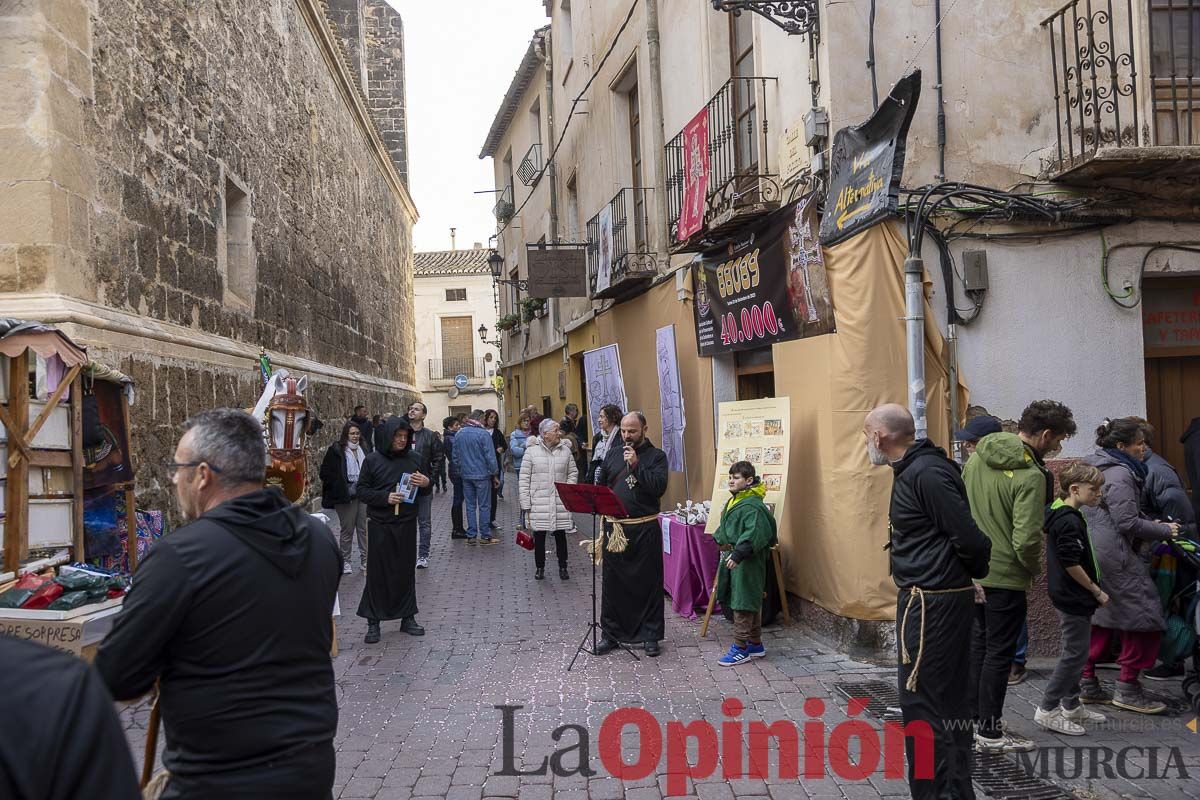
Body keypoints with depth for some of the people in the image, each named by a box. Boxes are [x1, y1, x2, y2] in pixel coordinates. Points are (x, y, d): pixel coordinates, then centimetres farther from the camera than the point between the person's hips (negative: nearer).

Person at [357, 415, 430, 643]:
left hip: (406, 524, 3)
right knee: (378, 573, 1)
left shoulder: (415, 459, 5)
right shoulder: (373, 460, -2)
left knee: (406, 571, 9)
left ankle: (407, 618, 21)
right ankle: (373, 622, 11)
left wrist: (426, 483, -9)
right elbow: (362, 490, -2)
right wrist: (385, 497, -17)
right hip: (380, 524, -2)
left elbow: (426, 491, 15)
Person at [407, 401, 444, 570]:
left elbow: (439, 458, 1)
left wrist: (430, 477, -6)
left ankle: (423, 555, 15)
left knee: (425, 523, 7)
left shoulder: (430, 435, -1)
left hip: (424, 487, -1)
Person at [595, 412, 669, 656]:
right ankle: (611, 633, 20)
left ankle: (651, 636, 15)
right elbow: (600, 486, 17)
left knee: (649, 583, 3)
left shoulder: (656, 456, 0)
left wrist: (636, 465, -18)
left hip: (645, 529, -3)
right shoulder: (613, 454, 13)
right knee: (612, 583, 8)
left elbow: (659, 487, -14)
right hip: (614, 528, 4)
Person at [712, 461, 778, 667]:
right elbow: (726, 526, 25)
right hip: (734, 558, 10)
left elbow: (754, 534, -29)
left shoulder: (752, 505, -20)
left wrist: (738, 553, -34)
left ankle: (741, 648, 3)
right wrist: (720, 538, 9)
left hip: (747, 562, -10)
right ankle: (755, 644, 27)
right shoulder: (734, 501, 12)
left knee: (742, 604, -4)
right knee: (751, 603, 17)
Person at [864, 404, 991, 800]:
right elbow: (964, 536, 19)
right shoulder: (914, 469, 13)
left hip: (930, 601, -11)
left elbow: (969, 538, -20)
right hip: (937, 597, 11)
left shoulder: (925, 473, -19)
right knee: (948, 701, 18)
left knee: (922, 701, -5)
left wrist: (974, 571, -2)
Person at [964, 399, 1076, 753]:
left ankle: (976, 719, 30)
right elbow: (1026, 540, -25)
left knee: (980, 644, 19)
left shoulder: (978, 457, 4)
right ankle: (991, 733, 13)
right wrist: (1035, 568, -5)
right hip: (1005, 576, -8)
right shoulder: (1030, 475, -21)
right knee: (999, 653, 4)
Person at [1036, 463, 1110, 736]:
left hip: (1068, 597, 10)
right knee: (1075, 654, -4)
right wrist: (1097, 591, -13)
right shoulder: (1069, 521, -20)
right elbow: (1071, 563, -23)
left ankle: (1071, 706, 28)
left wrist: (1092, 590, 19)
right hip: (1074, 599, -10)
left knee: (1074, 652, 18)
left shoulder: (1059, 515, 11)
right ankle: (1047, 710, 2)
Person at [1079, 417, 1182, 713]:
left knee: (1101, 617, 14)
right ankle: (1127, 689, 3)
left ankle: (1087, 683, 18)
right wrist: (1164, 531, -5)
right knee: (1143, 613, -2)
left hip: (1094, 553, 10)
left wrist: (1149, 523, 17)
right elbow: (1127, 522, -18)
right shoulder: (1120, 474, -15)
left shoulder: (1098, 467, 17)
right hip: (1115, 556, -10)